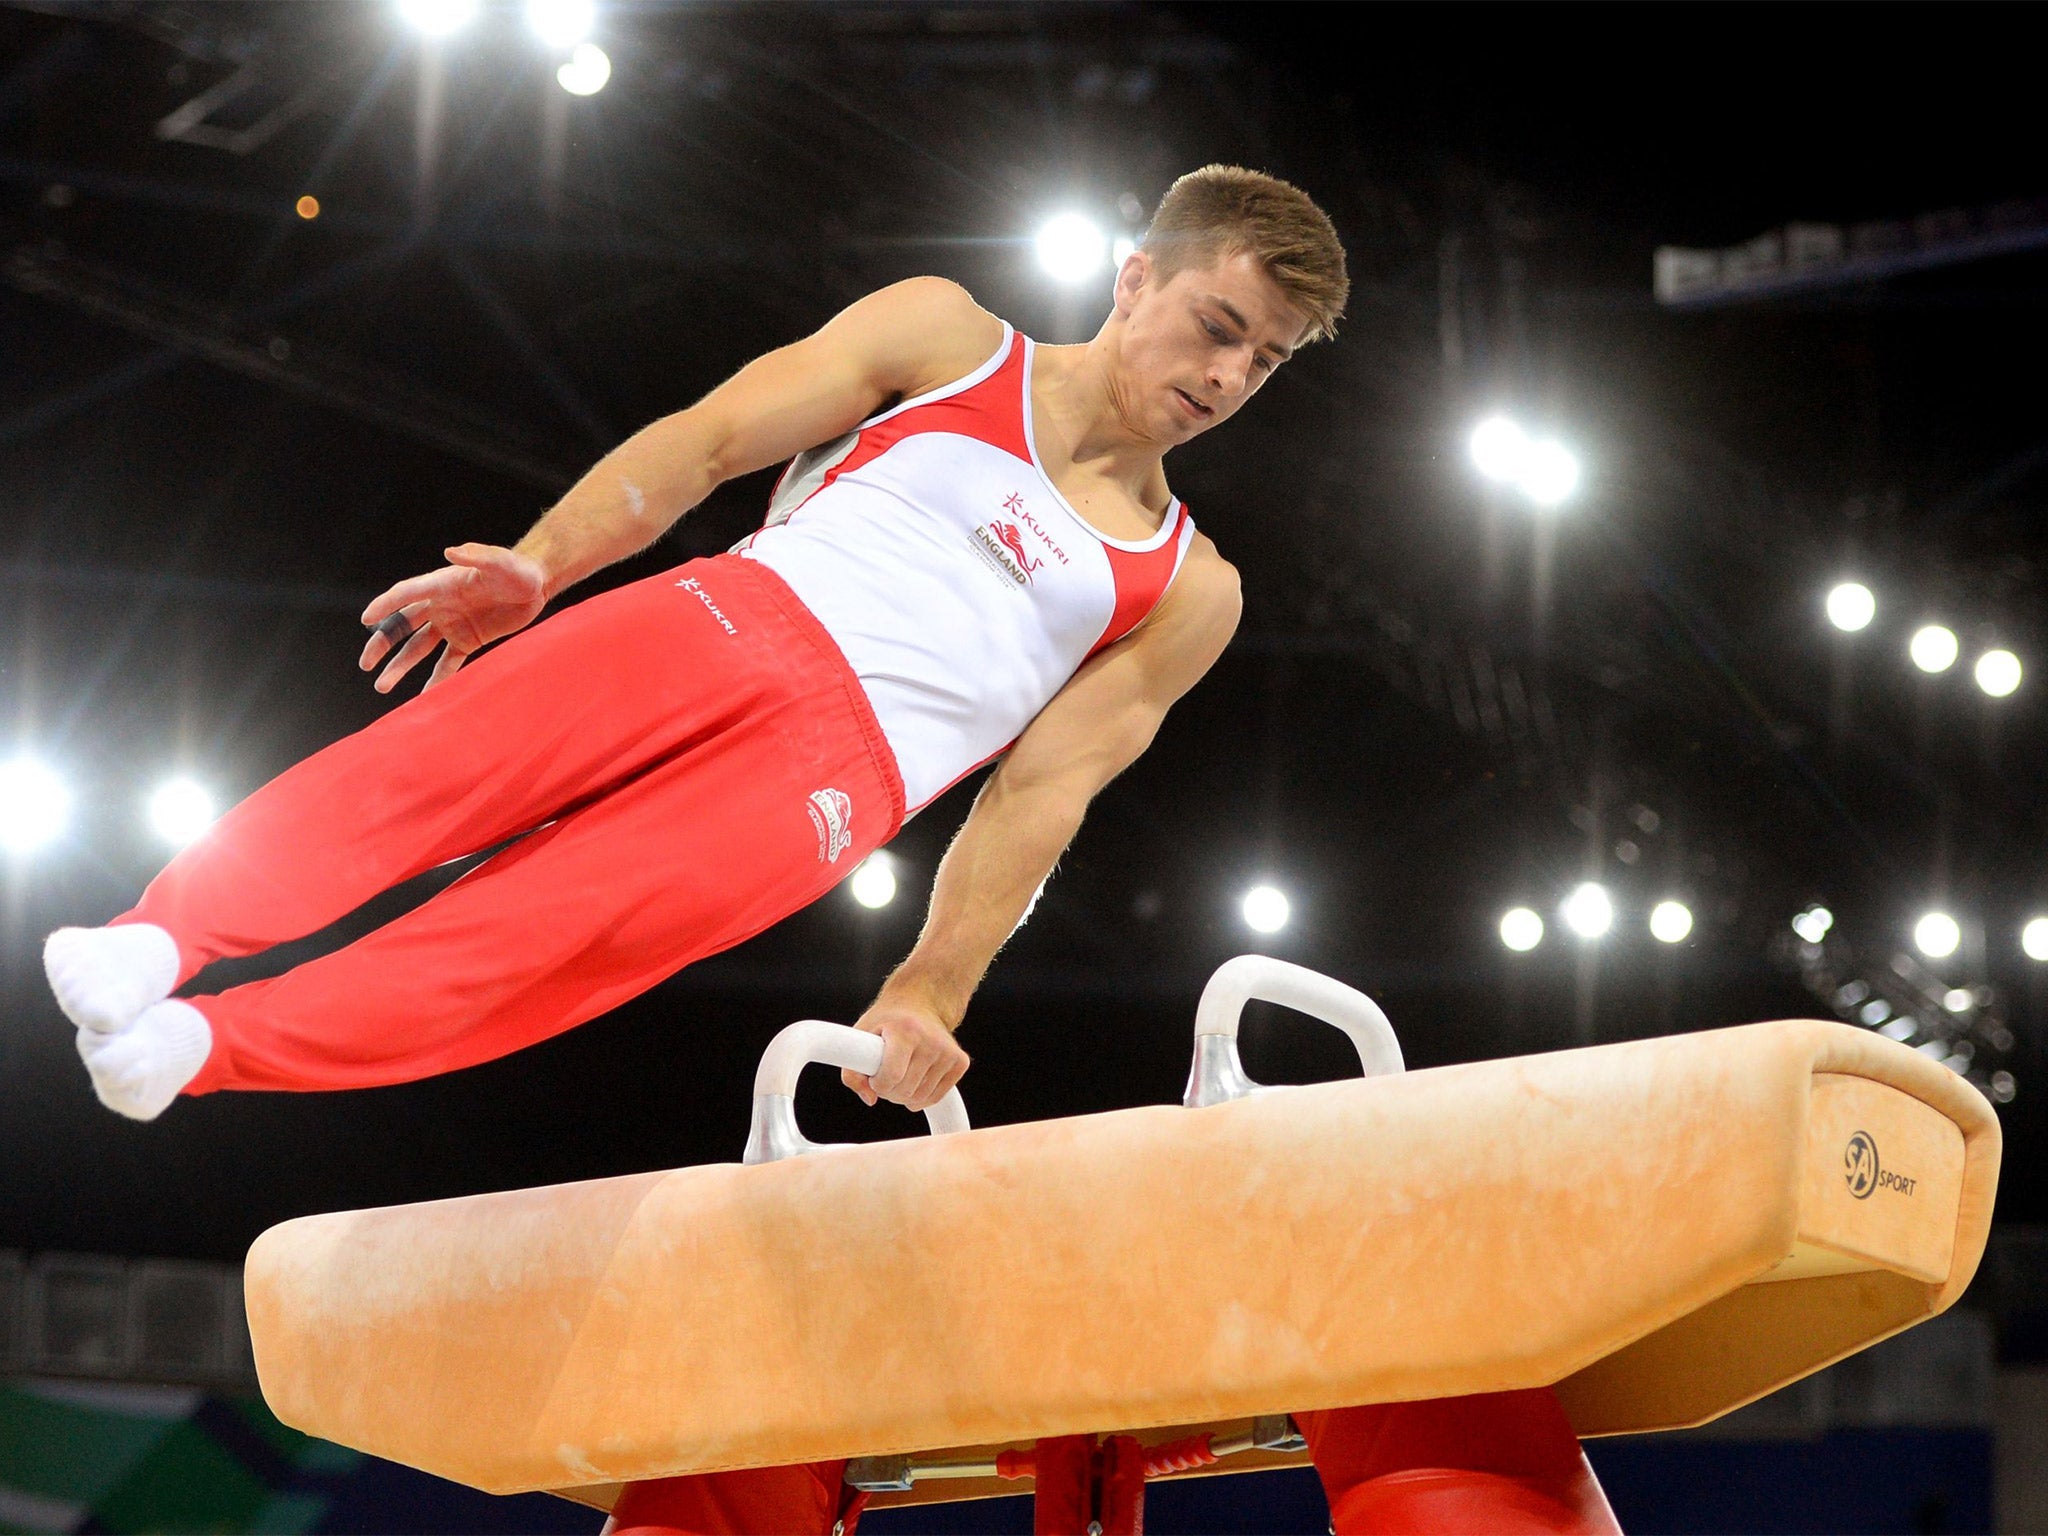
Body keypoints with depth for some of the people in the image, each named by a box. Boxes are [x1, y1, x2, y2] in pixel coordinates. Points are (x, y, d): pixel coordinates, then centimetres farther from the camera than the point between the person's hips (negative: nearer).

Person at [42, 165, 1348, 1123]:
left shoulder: (1183, 594, 19)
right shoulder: (946, 338, 16)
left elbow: (1042, 792, 12)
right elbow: (707, 439, 8)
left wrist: (931, 990, 0)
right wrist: (538, 566, -7)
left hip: (844, 770, -1)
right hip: (738, 621, 1)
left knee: (567, 916, -25)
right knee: (453, 755, -27)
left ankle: (201, 1047, -37)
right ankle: (162, 941, -34)